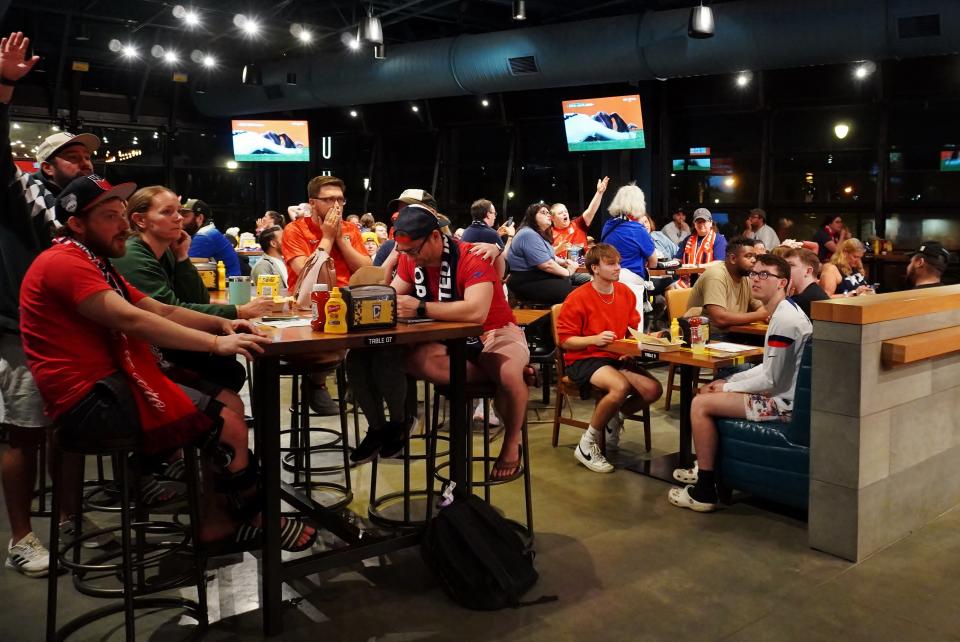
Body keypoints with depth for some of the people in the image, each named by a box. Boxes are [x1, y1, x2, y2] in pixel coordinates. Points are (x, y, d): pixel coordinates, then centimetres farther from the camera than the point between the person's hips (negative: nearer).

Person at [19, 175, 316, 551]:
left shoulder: (93, 263, 22)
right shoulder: (64, 262, -13)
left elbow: (161, 311, 15)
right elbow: (130, 320, -26)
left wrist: (220, 323, -1)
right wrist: (215, 343, -27)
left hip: (108, 386, 11)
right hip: (90, 401, -11)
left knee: (228, 404, 5)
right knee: (226, 421, -12)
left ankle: (215, 522, 5)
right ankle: (256, 520, 9)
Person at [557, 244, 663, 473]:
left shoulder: (625, 293, 5)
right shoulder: (578, 298, -12)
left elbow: (636, 327, 16)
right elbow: (565, 341, -10)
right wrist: (595, 339, -24)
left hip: (616, 358, 6)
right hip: (583, 360, -6)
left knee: (653, 389, -17)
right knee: (620, 386, -34)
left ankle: (614, 418, 14)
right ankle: (587, 444, -13)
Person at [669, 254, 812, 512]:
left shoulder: (784, 320, -22)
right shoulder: (785, 311, 12)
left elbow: (771, 380, -23)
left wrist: (727, 388, -9)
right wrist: (729, 381, 8)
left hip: (785, 403, -11)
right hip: (785, 394, 11)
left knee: (701, 404, -14)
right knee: (708, 391, 20)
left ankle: (705, 492, -5)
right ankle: (707, 469, 31)